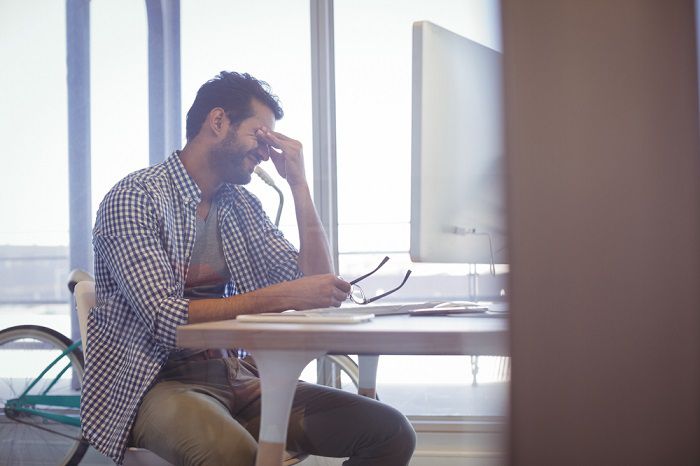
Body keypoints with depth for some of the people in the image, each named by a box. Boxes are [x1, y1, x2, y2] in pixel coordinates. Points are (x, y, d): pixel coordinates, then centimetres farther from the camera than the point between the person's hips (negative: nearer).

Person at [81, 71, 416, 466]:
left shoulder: (242, 206, 14)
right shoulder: (135, 198, -7)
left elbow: (317, 289, 8)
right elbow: (166, 321, -19)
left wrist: (299, 184, 5)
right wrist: (282, 297, -23)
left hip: (235, 377, 7)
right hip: (157, 384, -7)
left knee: (391, 432, -11)